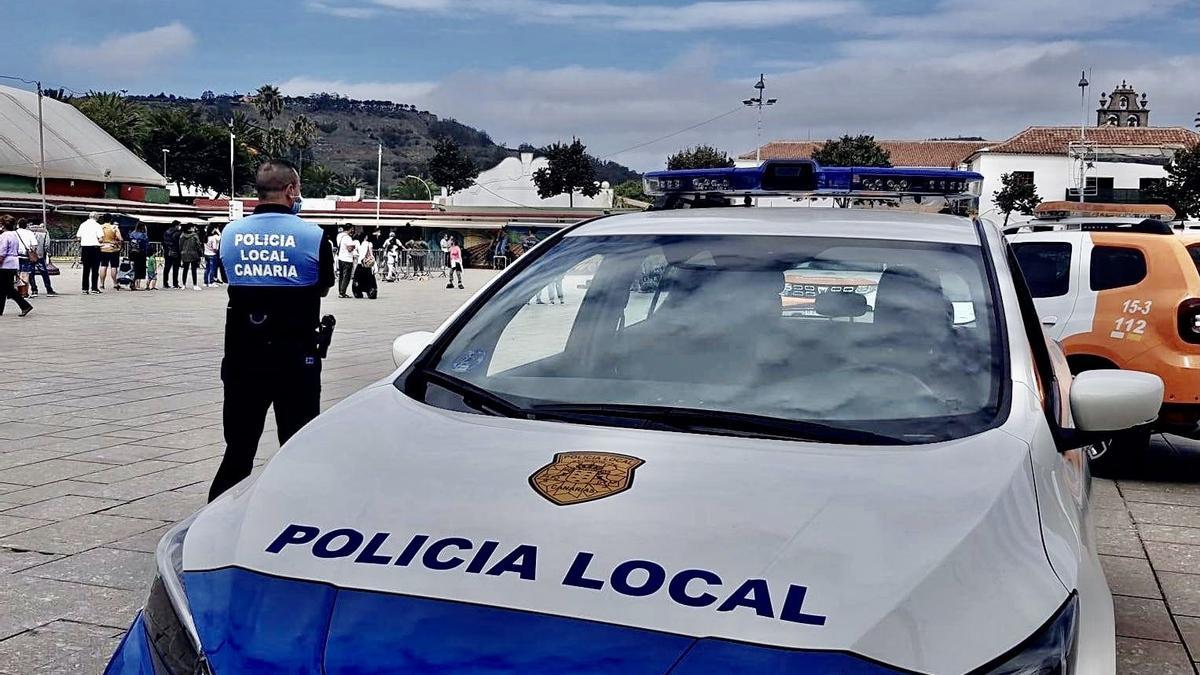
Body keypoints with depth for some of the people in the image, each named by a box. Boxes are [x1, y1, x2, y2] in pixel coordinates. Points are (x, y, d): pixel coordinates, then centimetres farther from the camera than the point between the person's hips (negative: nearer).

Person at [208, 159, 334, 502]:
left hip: (242, 356, 3)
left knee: (238, 448, 14)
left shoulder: (231, 233, 1)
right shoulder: (312, 236, -10)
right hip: (295, 358, -3)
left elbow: (235, 280, 12)